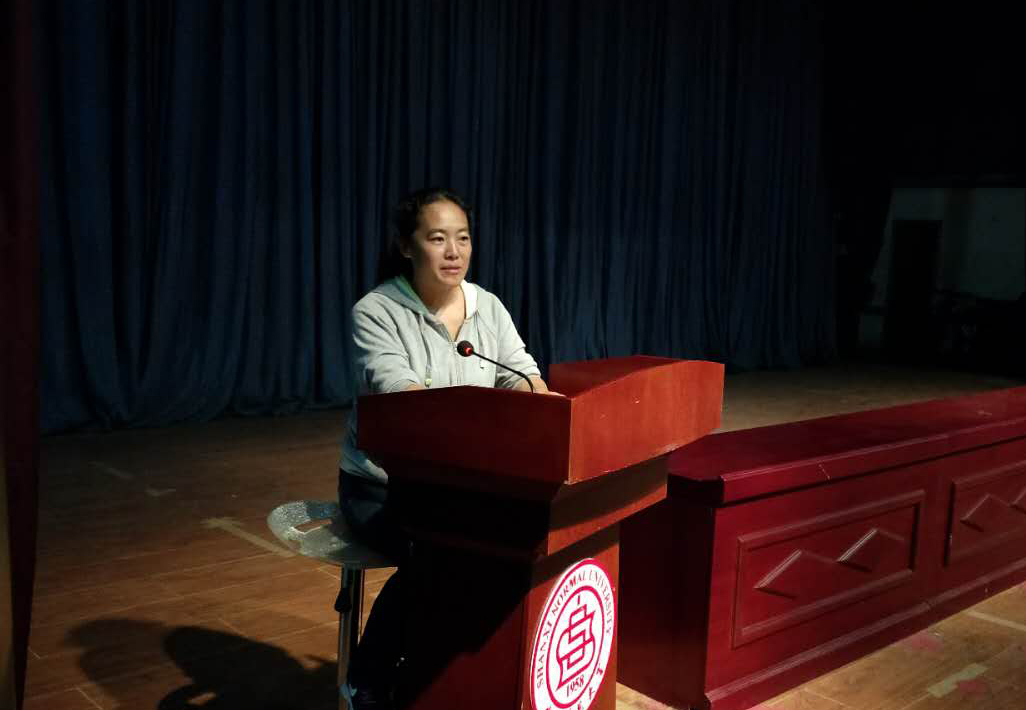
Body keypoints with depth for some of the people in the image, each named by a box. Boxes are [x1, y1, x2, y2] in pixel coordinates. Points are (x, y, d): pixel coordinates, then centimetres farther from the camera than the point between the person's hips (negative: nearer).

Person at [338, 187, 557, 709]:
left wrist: (537, 399, -30)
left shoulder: (488, 307, 3)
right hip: (383, 484, -4)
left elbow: (522, 374, -4)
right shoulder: (374, 312, -14)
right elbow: (396, 392, -28)